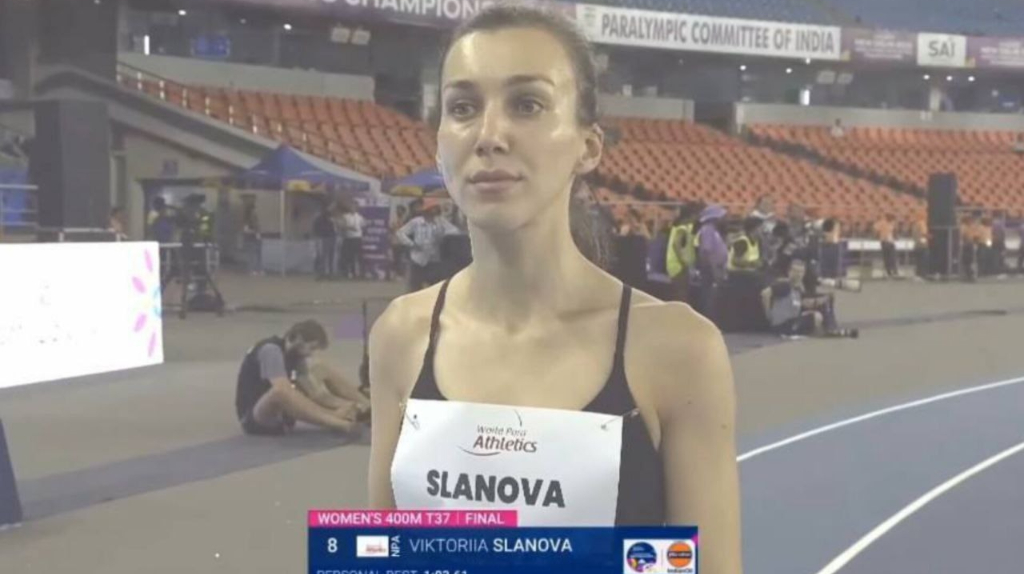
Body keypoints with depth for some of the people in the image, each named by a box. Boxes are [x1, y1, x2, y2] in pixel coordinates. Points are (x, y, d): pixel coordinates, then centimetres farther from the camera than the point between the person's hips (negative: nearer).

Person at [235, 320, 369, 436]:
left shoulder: (297, 354, 4)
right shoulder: (271, 350, -22)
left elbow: (314, 391, -1)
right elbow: (284, 390, -36)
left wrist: (345, 404, -20)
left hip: (282, 414, 9)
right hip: (255, 418, -9)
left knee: (321, 369, 8)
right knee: (280, 392, -41)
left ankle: (368, 409, -6)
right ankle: (338, 422, -47)